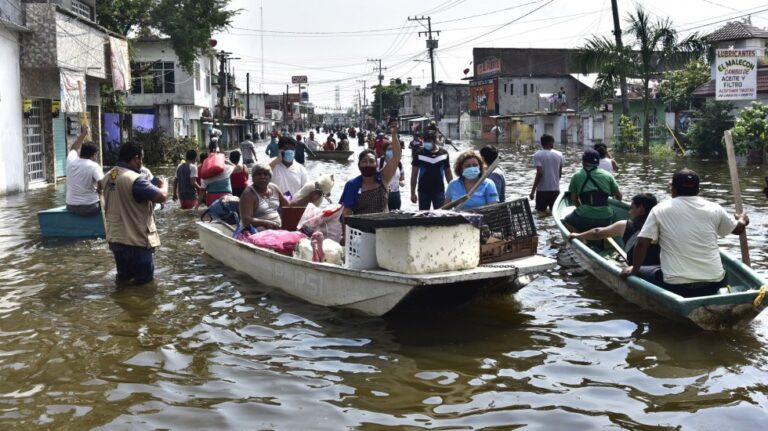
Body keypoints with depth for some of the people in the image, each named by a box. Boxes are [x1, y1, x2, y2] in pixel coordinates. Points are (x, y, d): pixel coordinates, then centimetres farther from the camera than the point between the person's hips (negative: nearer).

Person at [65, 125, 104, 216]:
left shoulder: (71, 161, 2)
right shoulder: (94, 166, -12)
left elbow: (73, 149, 25)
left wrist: (83, 134, 30)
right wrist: (98, 191, -5)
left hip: (71, 207, 5)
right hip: (89, 207, -5)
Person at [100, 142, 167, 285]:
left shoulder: (108, 177, 5)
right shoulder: (135, 179, -22)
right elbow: (162, 196, -27)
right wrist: (164, 184, -6)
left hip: (115, 239, 8)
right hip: (136, 241, -8)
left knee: (123, 280, 21)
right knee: (144, 281, 6)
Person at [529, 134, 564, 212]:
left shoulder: (538, 155, -9)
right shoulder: (559, 155, 4)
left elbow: (540, 173, -18)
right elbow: (560, 173, 10)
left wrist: (533, 190, -14)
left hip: (542, 190, -3)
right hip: (555, 189, 3)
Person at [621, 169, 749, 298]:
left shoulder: (659, 210, -2)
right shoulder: (714, 209, 5)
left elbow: (642, 243, -7)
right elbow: (738, 228, 23)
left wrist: (634, 269, 9)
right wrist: (742, 220, 46)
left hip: (675, 287, -4)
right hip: (713, 285, 4)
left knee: (640, 273, 19)